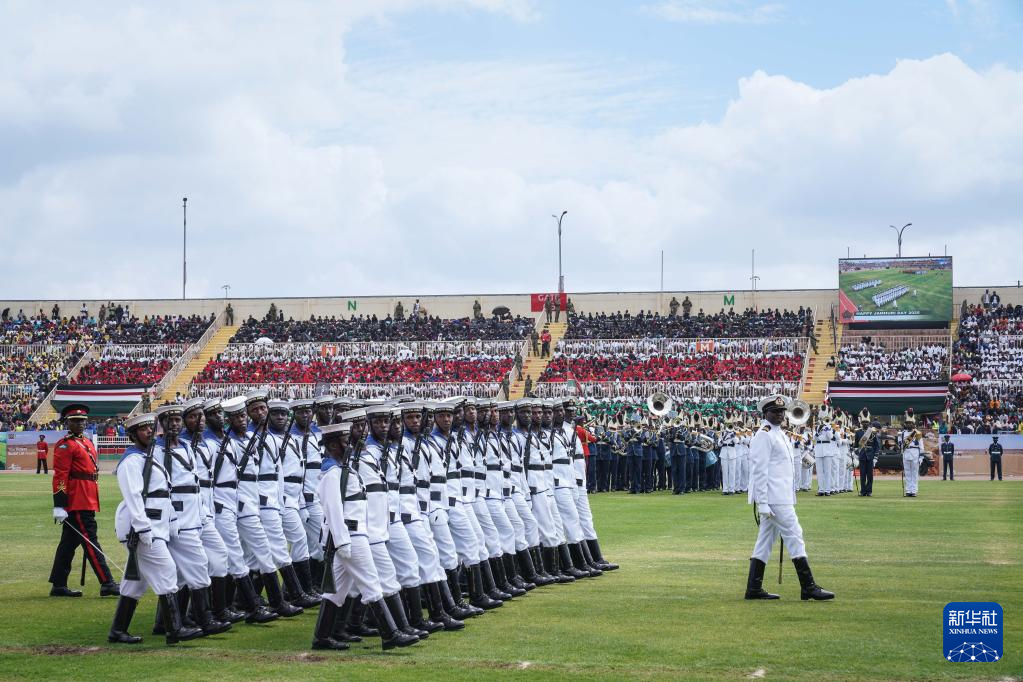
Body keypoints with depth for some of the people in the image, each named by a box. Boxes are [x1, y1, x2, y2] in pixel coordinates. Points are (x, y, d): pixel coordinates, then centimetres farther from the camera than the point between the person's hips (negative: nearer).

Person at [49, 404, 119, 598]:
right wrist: (59, 506, -21)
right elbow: (60, 477, -16)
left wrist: (91, 503, 25)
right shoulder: (65, 445, -9)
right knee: (90, 542, -9)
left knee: (69, 543, 11)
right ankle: (107, 584, -10)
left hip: (86, 502, 9)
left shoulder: (87, 443, 19)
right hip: (77, 503, -9)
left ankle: (58, 585, 16)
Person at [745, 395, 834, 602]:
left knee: (766, 539, 9)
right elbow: (759, 470, -16)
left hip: (782, 497, 10)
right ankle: (808, 587, -7)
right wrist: (762, 503, -20)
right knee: (794, 535, -9)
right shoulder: (764, 435, -11)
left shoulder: (781, 434, 19)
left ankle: (754, 588, 11)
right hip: (773, 498, -10)